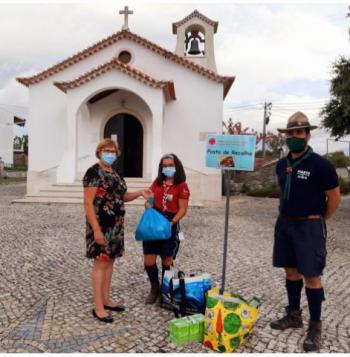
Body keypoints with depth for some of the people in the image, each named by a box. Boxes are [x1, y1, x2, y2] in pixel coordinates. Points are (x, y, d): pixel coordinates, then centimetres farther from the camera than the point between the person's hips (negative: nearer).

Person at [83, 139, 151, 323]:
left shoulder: (114, 173, 14)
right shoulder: (94, 172, -12)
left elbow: (122, 196, 22)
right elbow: (88, 203, -17)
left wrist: (140, 192, 4)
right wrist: (96, 229, -23)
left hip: (115, 225, 8)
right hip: (101, 224, -8)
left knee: (109, 261, 14)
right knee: (101, 262, -3)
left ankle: (106, 299, 26)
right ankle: (98, 307, 6)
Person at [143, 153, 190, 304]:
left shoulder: (182, 186, -4)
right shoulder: (157, 183, 9)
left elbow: (182, 210, -8)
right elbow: (148, 199, 11)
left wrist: (172, 222, -22)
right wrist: (148, 206, -12)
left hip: (170, 225, -3)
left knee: (167, 261, 10)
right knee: (148, 261, 3)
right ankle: (155, 288, 27)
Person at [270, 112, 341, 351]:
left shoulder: (320, 165, -14)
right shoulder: (282, 165, 5)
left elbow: (335, 197, -6)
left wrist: (318, 220, 4)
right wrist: (287, 216, 15)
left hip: (309, 226, -6)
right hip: (284, 224, 6)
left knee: (311, 276, 0)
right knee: (291, 271, 14)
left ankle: (315, 326, 15)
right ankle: (294, 315, 30)